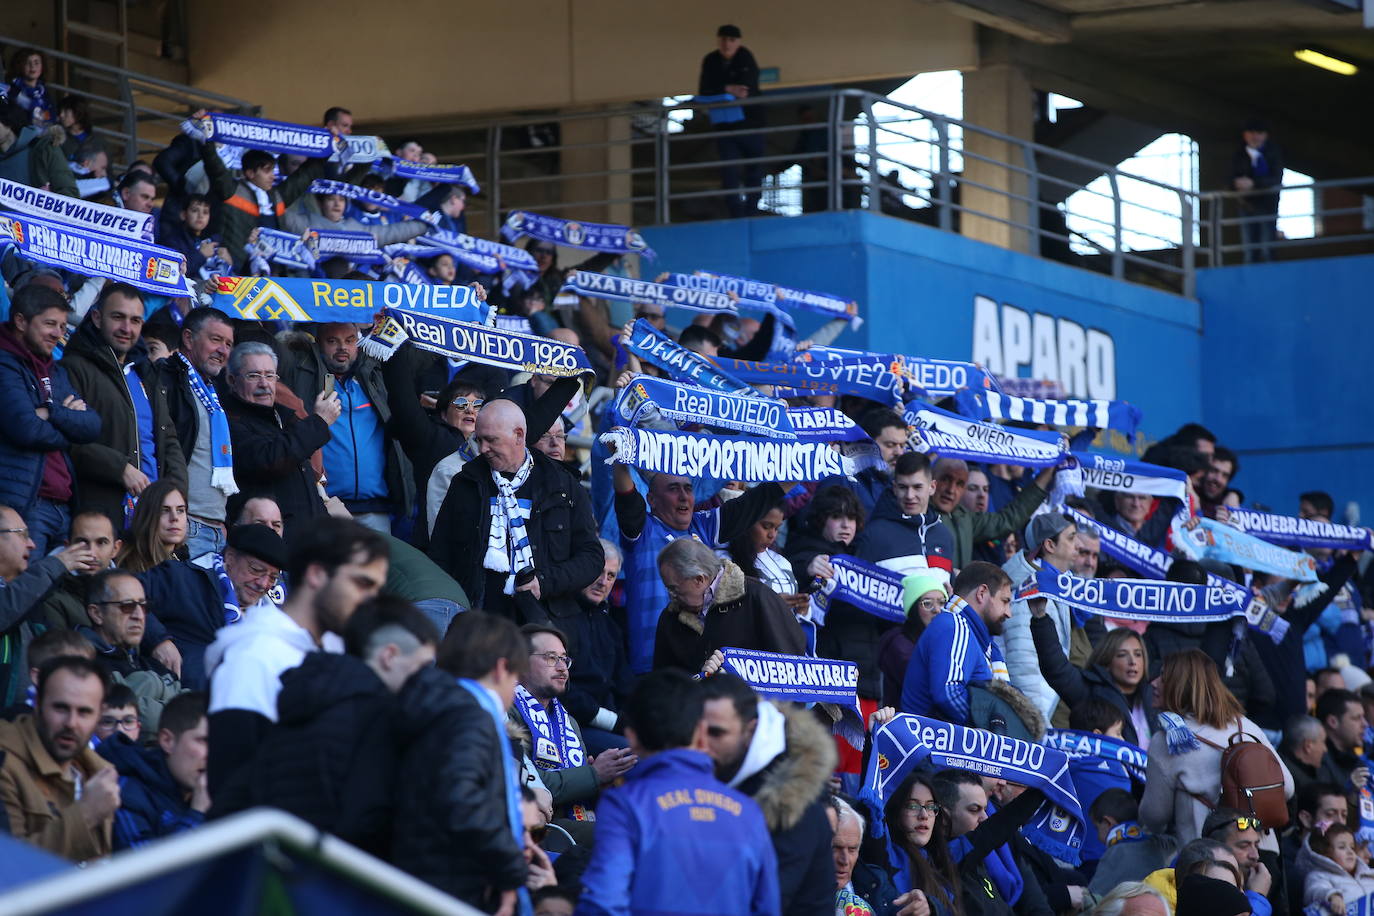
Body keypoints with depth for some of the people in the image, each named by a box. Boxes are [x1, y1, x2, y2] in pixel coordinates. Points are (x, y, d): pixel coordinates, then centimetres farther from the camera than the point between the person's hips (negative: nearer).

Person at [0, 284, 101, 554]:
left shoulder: (57, 373, 21)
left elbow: (92, 426, 9)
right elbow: (26, 429, -16)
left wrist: (50, 412, -8)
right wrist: (69, 422, 2)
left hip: (62, 507, 8)